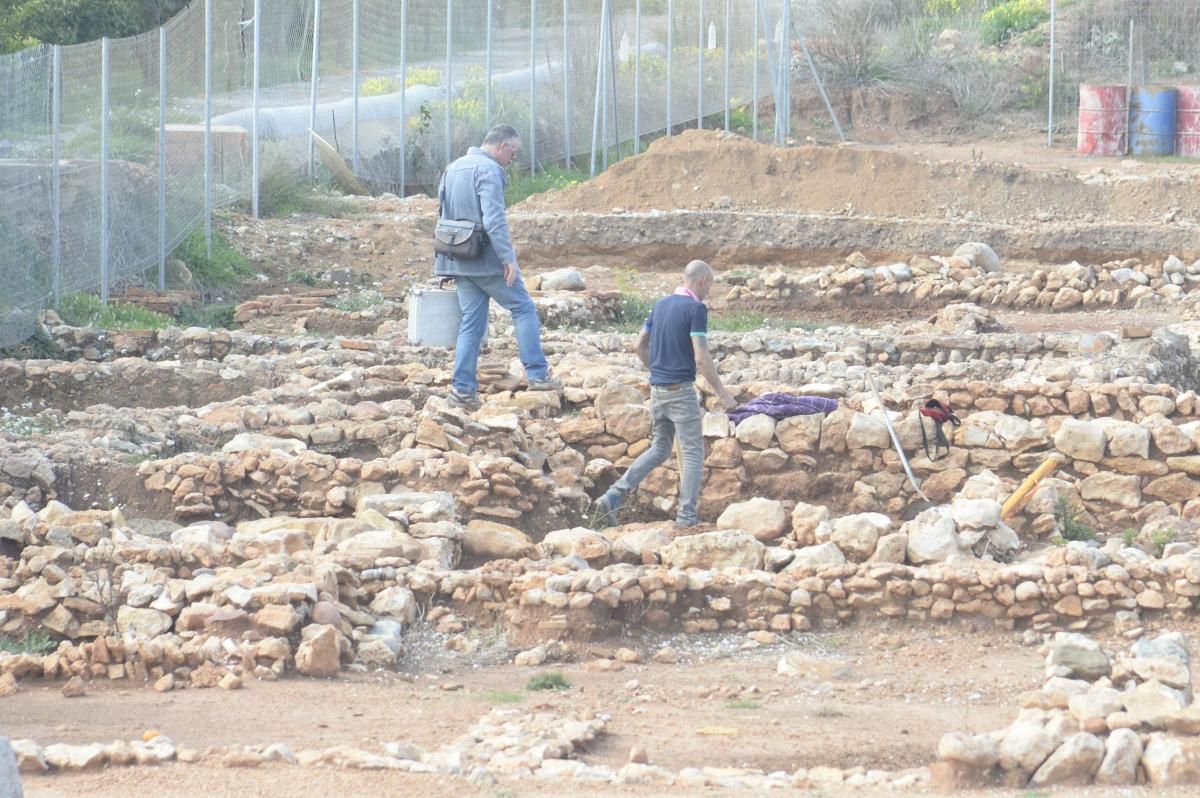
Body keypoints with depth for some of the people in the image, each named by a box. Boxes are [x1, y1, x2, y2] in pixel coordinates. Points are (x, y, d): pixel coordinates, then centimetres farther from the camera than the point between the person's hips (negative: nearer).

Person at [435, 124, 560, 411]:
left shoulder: (453, 169, 15)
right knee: (523, 309, 5)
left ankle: (462, 387, 4)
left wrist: (444, 261, 26)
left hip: (460, 262, 8)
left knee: (471, 323, 9)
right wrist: (508, 258, -21)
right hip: (487, 259, -8)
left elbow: (443, 214, 21)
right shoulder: (489, 171, -14)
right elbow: (494, 220, -23)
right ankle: (537, 374, 2)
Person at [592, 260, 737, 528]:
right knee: (693, 453, 2)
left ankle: (613, 497, 4)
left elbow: (639, 346, 15)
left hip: (657, 388, 7)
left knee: (659, 450, 16)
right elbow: (701, 358, -19)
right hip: (681, 390, -7)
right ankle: (686, 515, 0)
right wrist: (721, 393, -12)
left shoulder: (661, 305, 10)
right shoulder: (696, 309, -14)